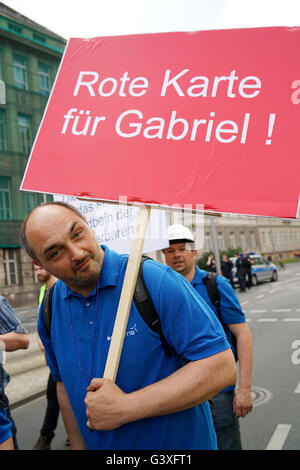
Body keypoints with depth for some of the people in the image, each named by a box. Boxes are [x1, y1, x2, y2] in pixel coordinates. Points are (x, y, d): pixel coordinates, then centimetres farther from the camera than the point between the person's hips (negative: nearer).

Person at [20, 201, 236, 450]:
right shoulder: (50, 310, -6)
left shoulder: (156, 280, -25)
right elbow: (64, 384, 8)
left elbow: (222, 366, -27)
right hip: (98, 444, 5)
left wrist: (125, 408, -27)